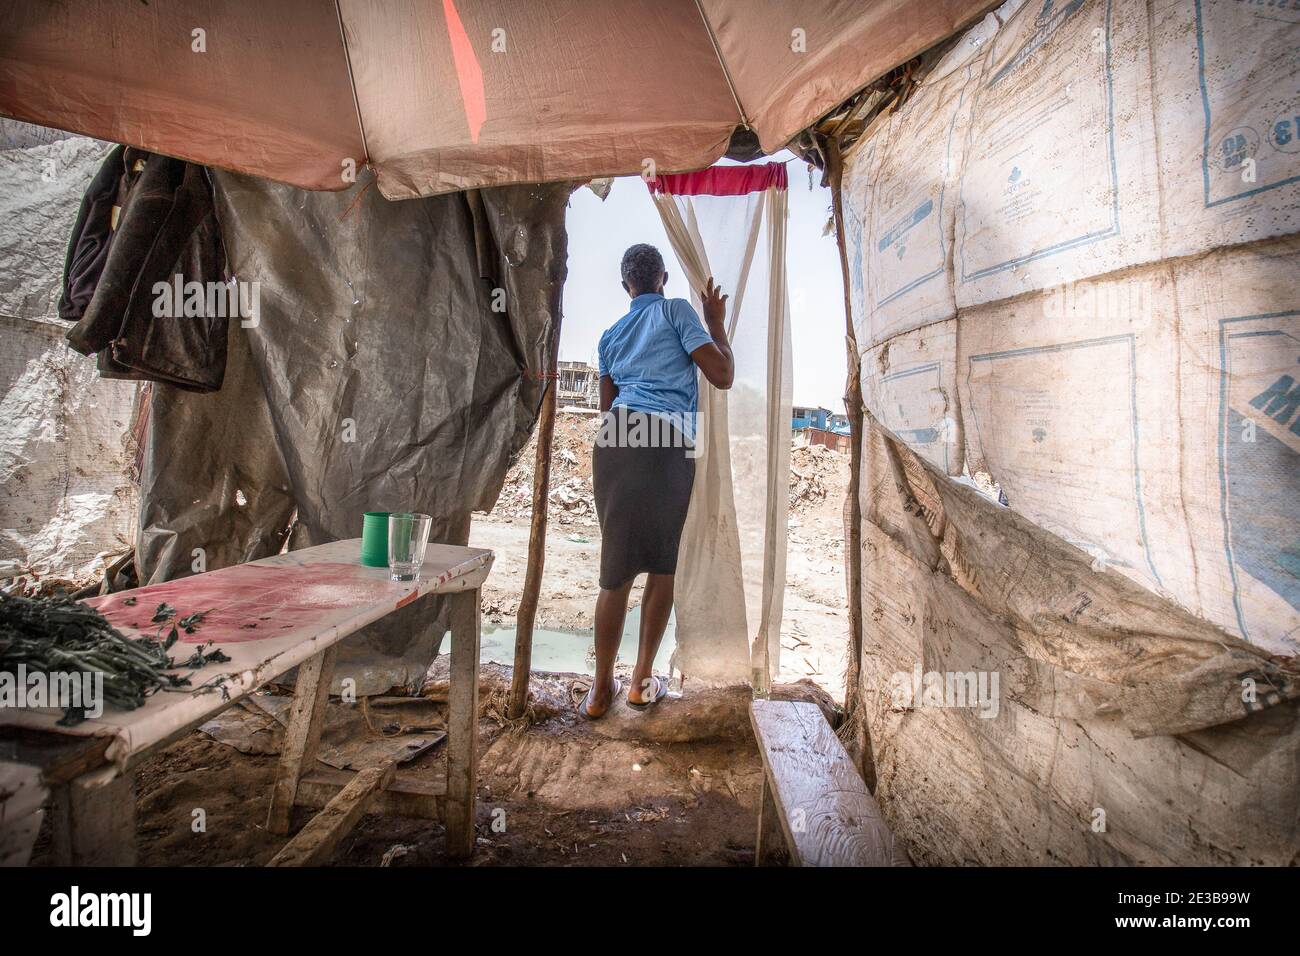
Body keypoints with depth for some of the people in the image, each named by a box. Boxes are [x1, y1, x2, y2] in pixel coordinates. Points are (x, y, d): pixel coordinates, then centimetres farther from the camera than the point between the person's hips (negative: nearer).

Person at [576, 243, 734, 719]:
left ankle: (602, 686, 16)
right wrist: (716, 322, 16)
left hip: (614, 439, 4)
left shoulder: (611, 335, 25)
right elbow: (722, 375, 3)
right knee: (663, 564, 10)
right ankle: (642, 679, 18)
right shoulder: (677, 310, 11)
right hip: (668, 444, -4)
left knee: (617, 568, 9)